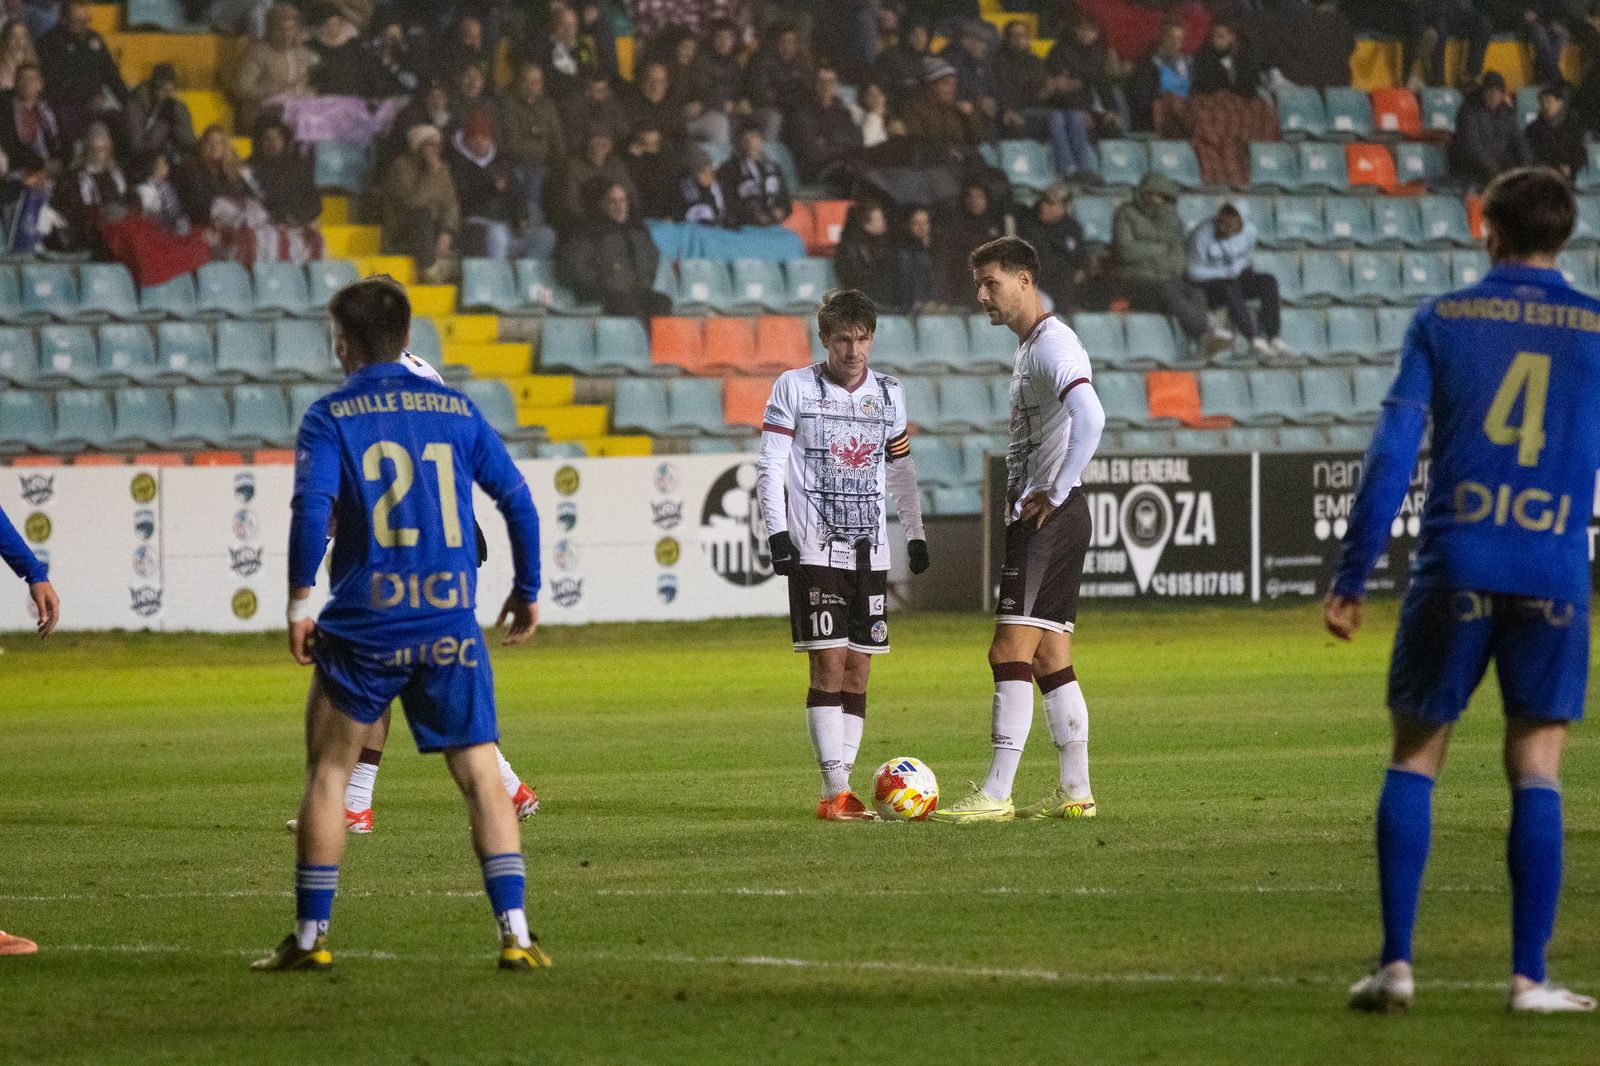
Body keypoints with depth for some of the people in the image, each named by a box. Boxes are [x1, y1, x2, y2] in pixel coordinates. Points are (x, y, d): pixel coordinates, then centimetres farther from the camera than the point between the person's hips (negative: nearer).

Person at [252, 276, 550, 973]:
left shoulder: (331, 417, 0)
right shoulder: (458, 411, 9)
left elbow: (312, 507, -14)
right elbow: (517, 501, 9)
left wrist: (299, 605, -9)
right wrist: (528, 590, 20)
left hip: (364, 627, -2)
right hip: (451, 627, 2)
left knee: (327, 775, 11)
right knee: (480, 776, 5)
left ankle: (311, 936, 11)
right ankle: (515, 935, -6)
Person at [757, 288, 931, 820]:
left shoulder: (888, 393, 11)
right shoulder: (794, 388, -1)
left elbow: (900, 470, 22)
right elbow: (770, 467, -2)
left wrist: (916, 533, 18)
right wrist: (777, 532, -12)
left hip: (870, 550, 5)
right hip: (814, 551, -5)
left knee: (858, 669, 3)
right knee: (829, 663, -11)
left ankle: (841, 789, 6)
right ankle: (835, 792, -12)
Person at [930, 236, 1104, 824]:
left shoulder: (1053, 344, -13)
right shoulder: (1029, 346, 20)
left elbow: (1090, 418, -30)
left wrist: (1055, 494, -22)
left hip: (1050, 518, -11)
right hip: (1034, 518, 11)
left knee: (1011, 651, -12)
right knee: (1051, 660, 10)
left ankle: (995, 795, -14)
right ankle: (1075, 792, 11)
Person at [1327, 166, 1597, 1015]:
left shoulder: (1442, 320, 4)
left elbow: (1393, 448, -2)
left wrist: (1352, 577, 0)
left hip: (1456, 567, 0)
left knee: (1414, 758, 9)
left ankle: (1395, 962, 1)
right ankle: (1529, 978, 1)